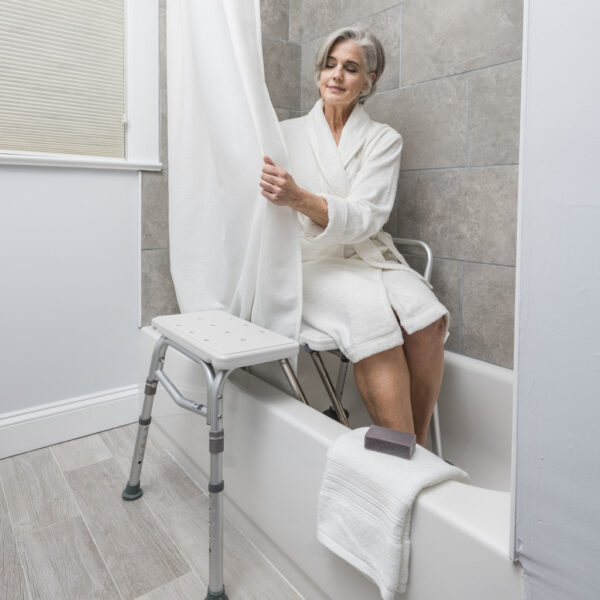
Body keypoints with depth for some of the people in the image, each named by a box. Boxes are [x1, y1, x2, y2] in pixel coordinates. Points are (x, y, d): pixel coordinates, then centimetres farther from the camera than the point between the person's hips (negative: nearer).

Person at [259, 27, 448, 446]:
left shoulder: (384, 140, 7)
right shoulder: (289, 134, 11)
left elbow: (364, 219, -10)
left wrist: (299, 198, -26)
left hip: (368, 256, 2)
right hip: (312, 264, -1)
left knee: (428, 317, -29)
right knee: (372, 314, -33)